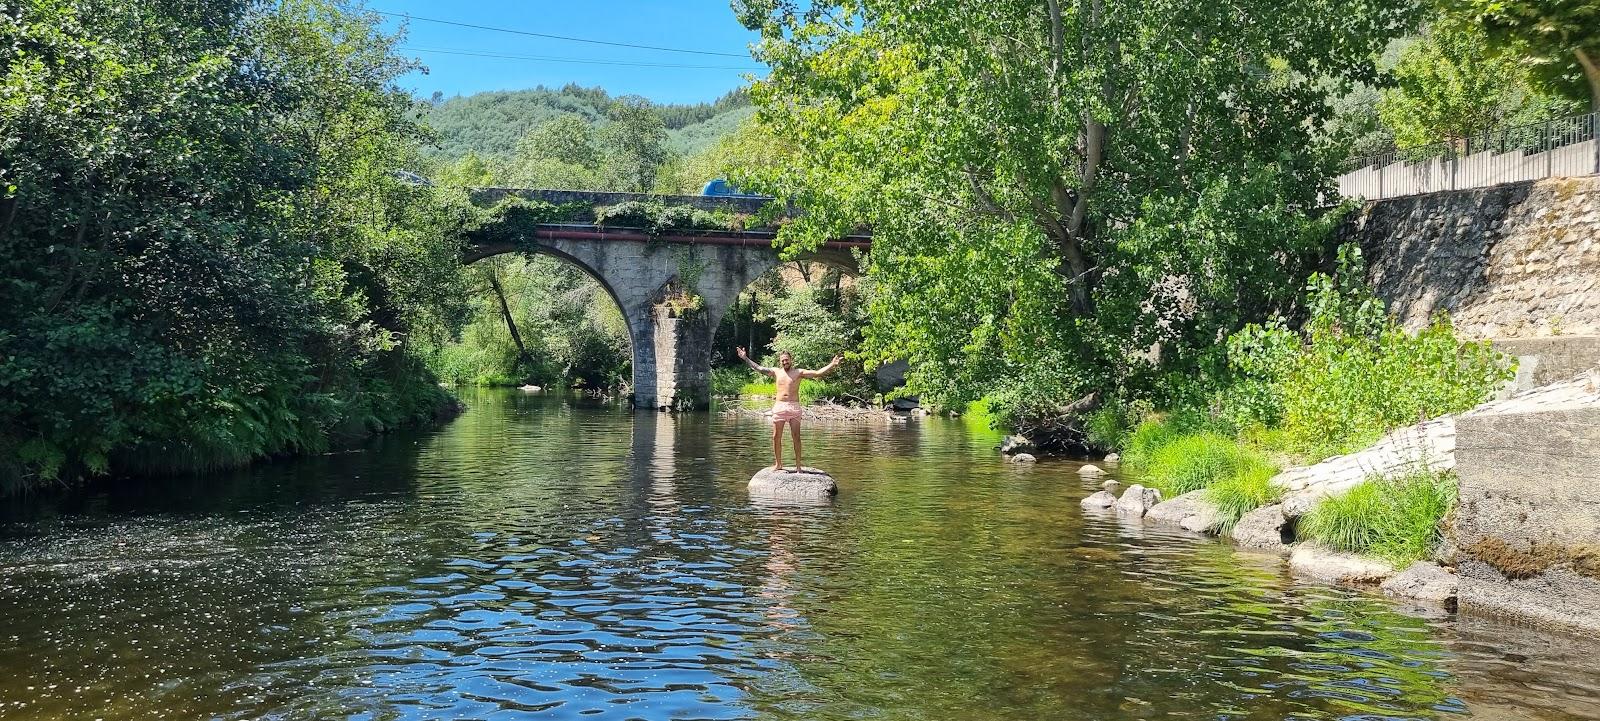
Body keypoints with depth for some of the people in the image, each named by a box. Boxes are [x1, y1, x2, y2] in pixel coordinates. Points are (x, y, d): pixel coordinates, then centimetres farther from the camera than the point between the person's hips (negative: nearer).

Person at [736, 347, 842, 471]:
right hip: (779, 406, 3)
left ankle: (798, 463, 1)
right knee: (776, 437, 3)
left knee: (796, 436, -4)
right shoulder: (776, 372, 11)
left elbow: (817, 373, -4)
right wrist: (745, 358, 11)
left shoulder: (799, 372, 4)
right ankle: (778, 463, 13)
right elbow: (758, 368, 13)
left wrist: (832, 365, -15)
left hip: (794, 407, -2)